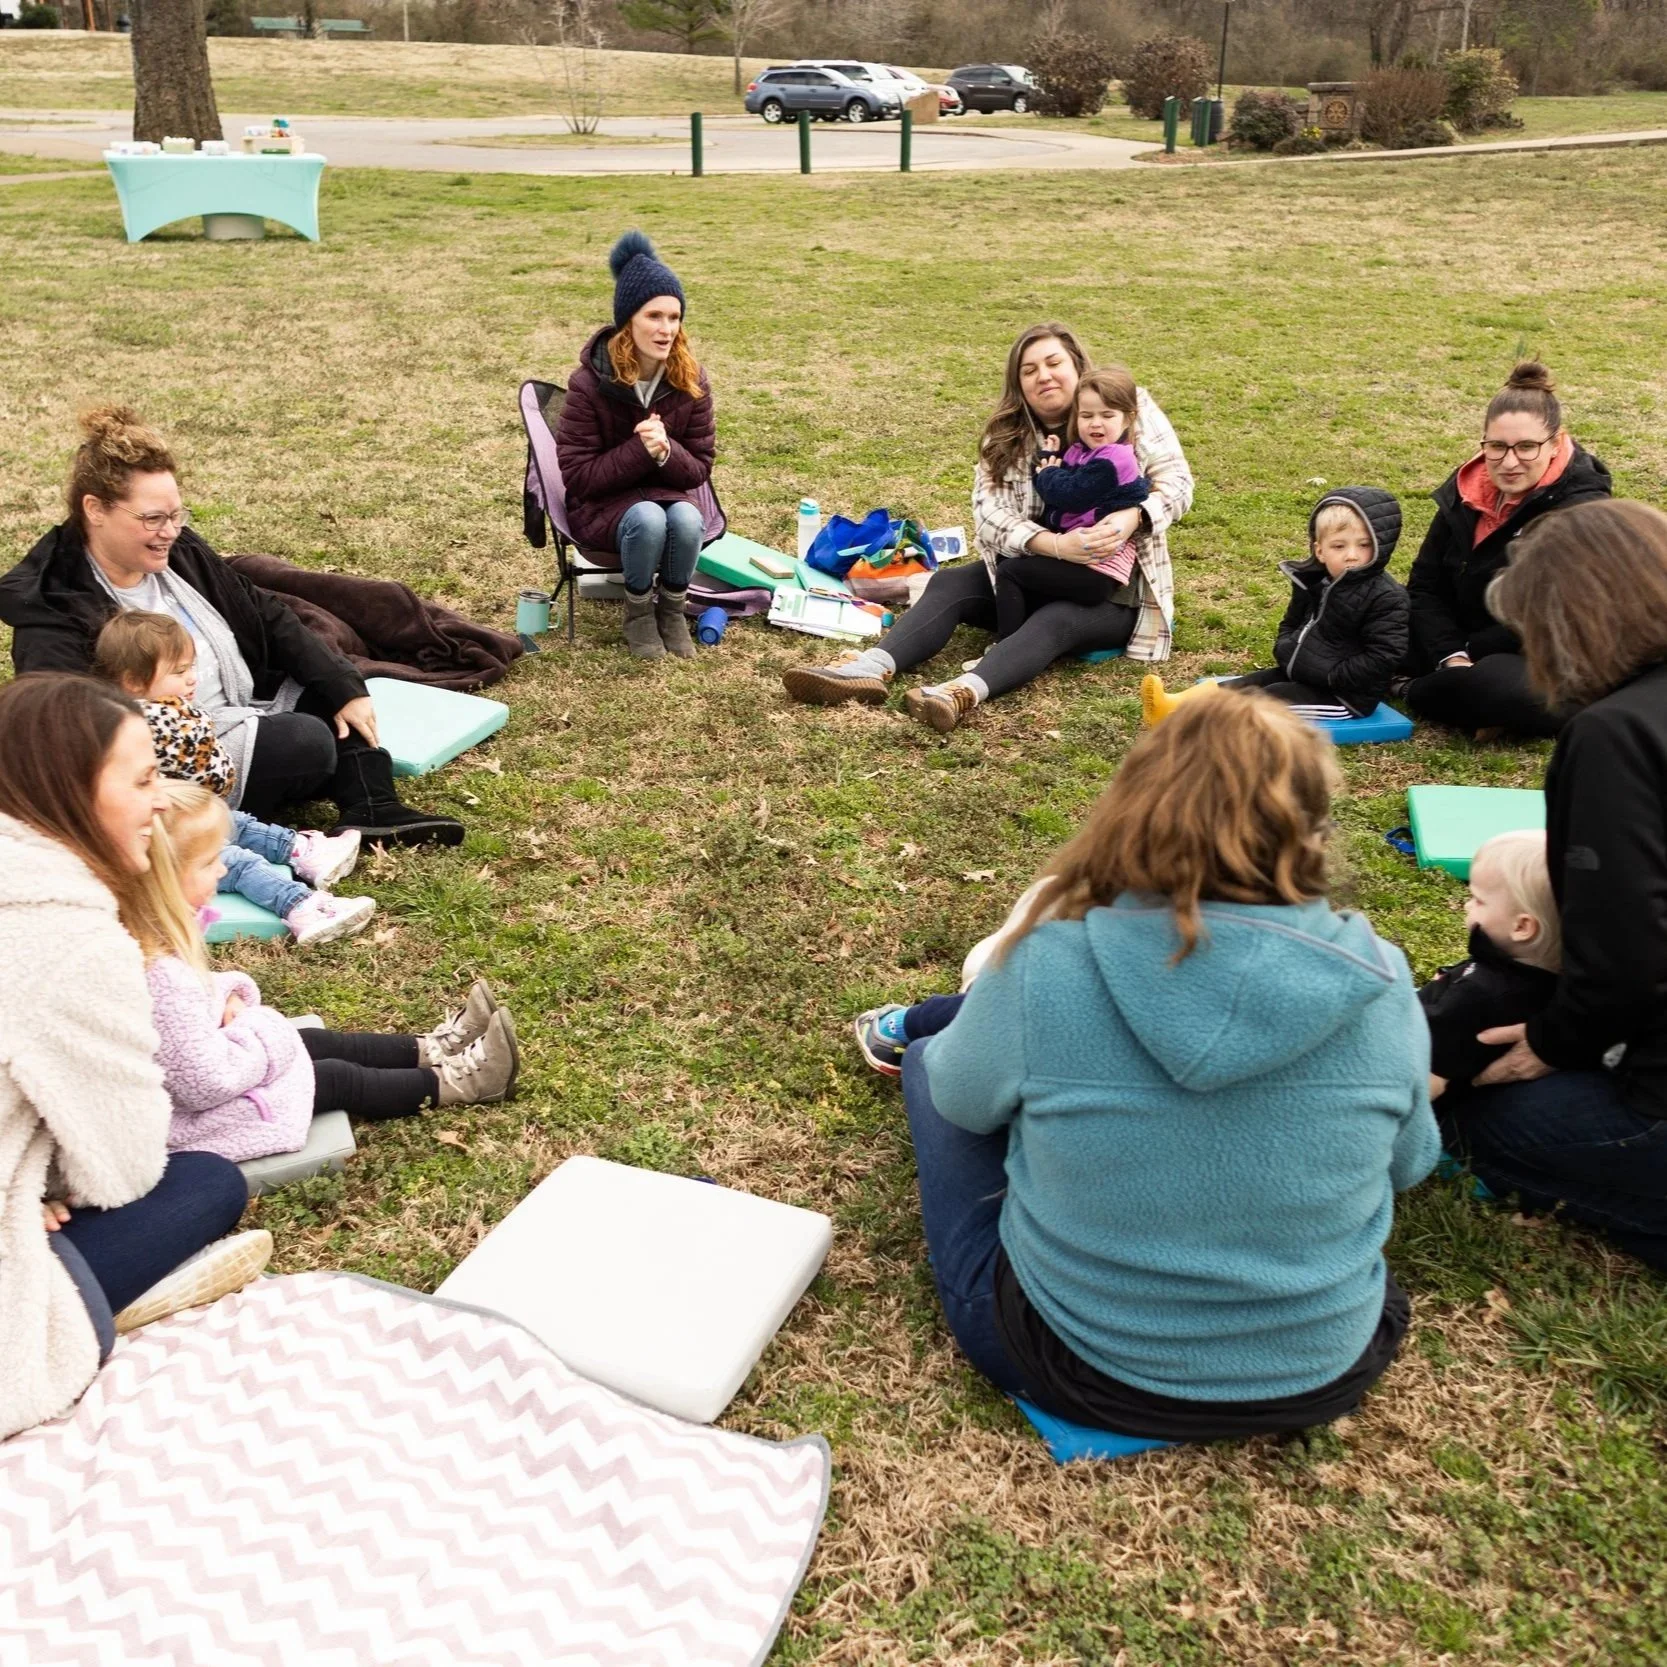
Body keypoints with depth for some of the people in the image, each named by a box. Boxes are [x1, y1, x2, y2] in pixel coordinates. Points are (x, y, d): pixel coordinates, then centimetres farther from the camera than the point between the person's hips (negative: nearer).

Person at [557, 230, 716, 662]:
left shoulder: (691, 381, -9)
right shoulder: (590, 383, -19)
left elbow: (700, 468, -3)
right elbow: (578, 475, -16)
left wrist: (666, 452, -26)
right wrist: (639, 450, -29)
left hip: (670, 493, 3)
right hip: (602, 504, -3)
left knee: (687, 519, -33)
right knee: (648, 519, -36)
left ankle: (672, 609, -7)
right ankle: (638, 613, -10)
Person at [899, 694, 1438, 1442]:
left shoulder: (1046, 964, -24)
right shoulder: (1377, 980, -17)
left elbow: (963, 1100, -4)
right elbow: (1407, 1164, 1)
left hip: (1074, 1365, -2)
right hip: (1317, 1378, 3)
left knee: (931, 1058, 21)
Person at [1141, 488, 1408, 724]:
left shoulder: (1386, 599, -18)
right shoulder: (1313, 583, 6)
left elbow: (1380, 661, -24)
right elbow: (1291, 624, 21)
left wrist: (1329, 676, -24)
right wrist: (1286, 651, 0)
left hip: (1347, 695, -8)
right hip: (1302, 672, 8)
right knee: (1249, 684, -6)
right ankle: (1177, 705, -21)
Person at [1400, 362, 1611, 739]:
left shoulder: (1583, 509, -17)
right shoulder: (1467, 489, 1)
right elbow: (1425, 585, -2)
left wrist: (1467, 651, -16)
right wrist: (1451, 656, -18)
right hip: (1479, 647, 7)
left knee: (1494, 686, -40)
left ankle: (1416, 692, -9)